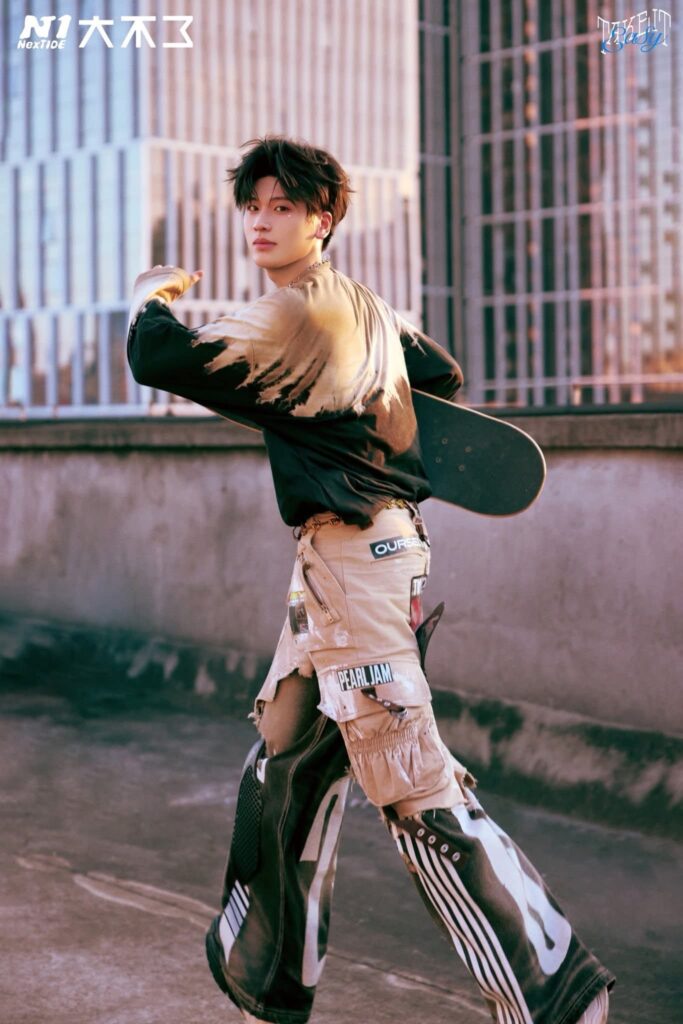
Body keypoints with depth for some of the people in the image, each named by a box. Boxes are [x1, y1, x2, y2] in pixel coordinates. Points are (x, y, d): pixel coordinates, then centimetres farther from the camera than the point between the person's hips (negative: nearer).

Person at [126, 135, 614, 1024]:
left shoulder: (296, 315, -15)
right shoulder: (365, 308, 12)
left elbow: (162, 360, -22)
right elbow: (444, 375, 26)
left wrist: (153, 297, -1)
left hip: (358, 563, -10)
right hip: (337, 560, 10)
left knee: (416, 793, -9)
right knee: (287, 767, 17)